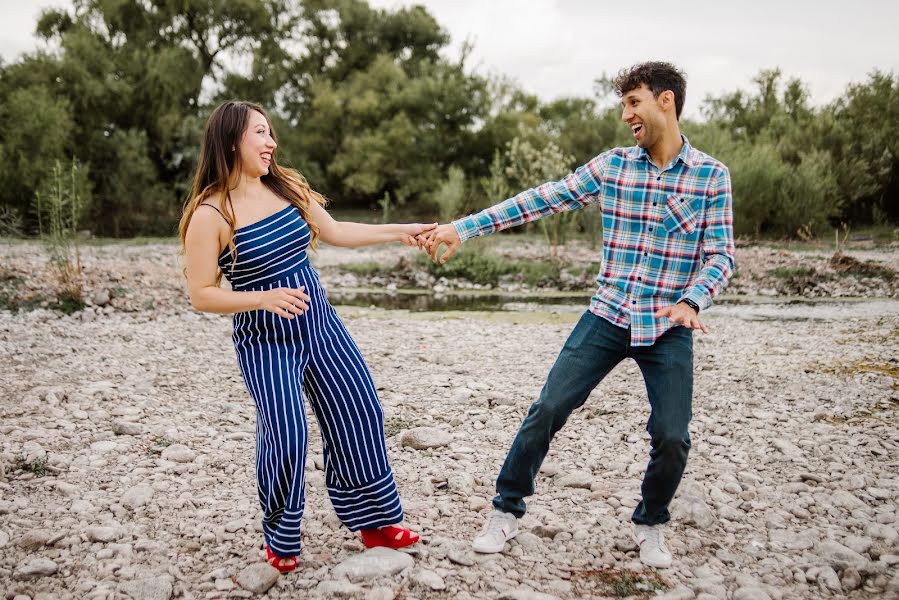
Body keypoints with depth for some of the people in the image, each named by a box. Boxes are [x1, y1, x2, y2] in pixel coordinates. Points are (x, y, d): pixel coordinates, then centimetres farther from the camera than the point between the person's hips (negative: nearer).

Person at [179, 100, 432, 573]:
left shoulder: (287, 186, 1)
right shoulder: (210, 215, -16)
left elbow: (334, 233, 13)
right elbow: (201, 295, -15)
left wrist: (398, 231, 10)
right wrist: (265, 298, -27)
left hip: (321, 326, 6)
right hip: (266, 343, -6)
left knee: (358, 414, 8)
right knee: (284, 438, -9)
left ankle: (373, 521, 26)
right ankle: (280, 542, 17)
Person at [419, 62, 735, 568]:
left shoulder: (712, 175, -3)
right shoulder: (612, 165, 2)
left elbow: (721, 254, -4)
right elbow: (542, 199, 0)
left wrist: (691, 301, -24)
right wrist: (462, 228, -5)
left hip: (669, 329, -1)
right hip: (608, 317, 2)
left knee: (672, 438, -5)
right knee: (549, 408, -4)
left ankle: (651, 525, 24)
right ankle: (507, 511, 14)